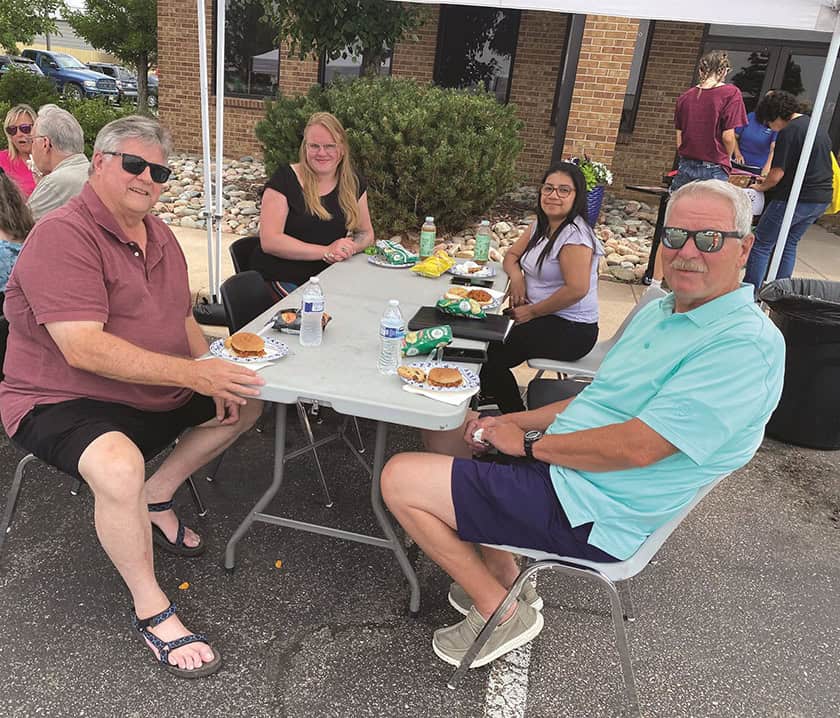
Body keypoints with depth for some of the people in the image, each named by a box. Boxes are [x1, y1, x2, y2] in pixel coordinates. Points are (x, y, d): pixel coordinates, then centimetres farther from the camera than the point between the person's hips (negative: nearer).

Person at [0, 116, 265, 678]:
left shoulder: (159, 236, 9)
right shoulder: (63, 236, -19)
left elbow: (182, 320, 13)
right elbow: (83, 349, -30)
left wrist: (217, 378, -6)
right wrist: (193, 374, -33)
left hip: (156, 395, 9)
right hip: (62, 402, -8)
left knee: (246, 403, 9)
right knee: (119, 466, -37)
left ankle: (157, 498, 12)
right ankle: (152, 611, -13)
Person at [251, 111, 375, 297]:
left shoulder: (353, 184, 9)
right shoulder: (284, 179, -6)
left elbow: (366, 233, 17)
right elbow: (269, 241, -14)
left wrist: (350, 247, -8)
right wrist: (326, 251, -19)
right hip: (282, 280, -5)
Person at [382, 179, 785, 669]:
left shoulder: (747, 344, -20)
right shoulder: (660, 311, 11)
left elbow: (636, 446, -26)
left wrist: (530, 442, -13)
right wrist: (511, 423, 2)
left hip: (589, 514, -10)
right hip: (557, 465, 10)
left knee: (400, 480, -11)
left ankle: (502, 611, 8)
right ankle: (506, 580, 19)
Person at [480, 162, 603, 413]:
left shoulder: (575, 235, -20)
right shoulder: (541, 225, 8)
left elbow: (577, 289, -27)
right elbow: (512, 255, 17)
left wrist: (532, 312, -17)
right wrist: (516, 276, -7)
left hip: (571, 329, -9)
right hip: (545, 317, 9)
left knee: (492, 352, -16)